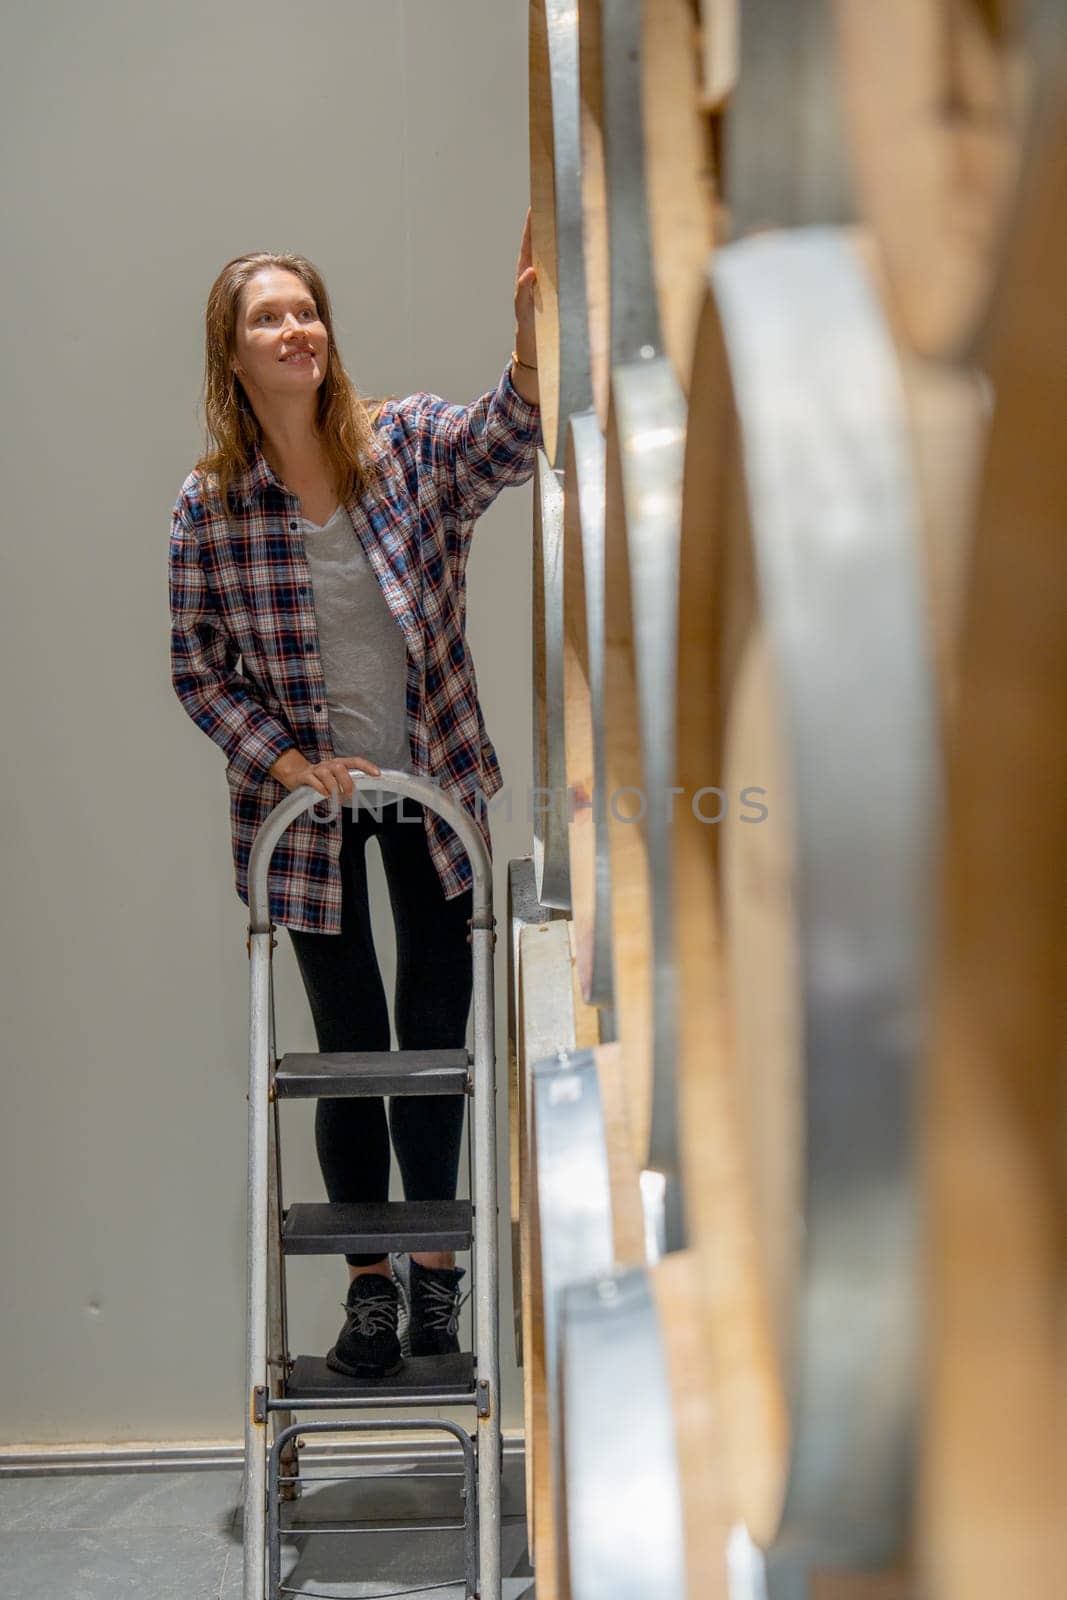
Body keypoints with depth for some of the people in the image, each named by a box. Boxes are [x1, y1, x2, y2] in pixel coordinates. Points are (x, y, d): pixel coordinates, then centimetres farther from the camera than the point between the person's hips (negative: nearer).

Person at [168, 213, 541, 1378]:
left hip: (433, 787, 1)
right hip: (309, 804, -1)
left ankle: (437, 1263, 30)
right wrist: (286, 765, -15)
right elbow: (198, 671, -1)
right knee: (350, 1042, 7)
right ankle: (368, 1280, 26)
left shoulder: (409, 441, -5)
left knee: (436, 1026, 9)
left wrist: (532, 336, -45)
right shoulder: (208, 509, -6)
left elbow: (506, 440, -26)